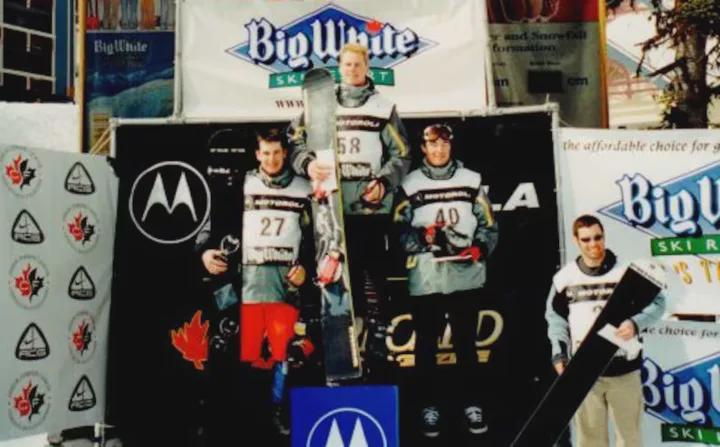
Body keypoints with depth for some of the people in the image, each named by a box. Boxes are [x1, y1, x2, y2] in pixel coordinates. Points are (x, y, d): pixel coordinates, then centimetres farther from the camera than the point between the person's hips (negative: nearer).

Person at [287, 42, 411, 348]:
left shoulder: (383, 107, 9)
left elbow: (401, 154, 6)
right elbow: (296, 141, 5)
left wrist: (384, 183, -10)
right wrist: (308, 164, -15)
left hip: (372, 203, -2)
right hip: (334, 202, 2)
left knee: (377, 262, -3)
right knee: (345, 262, 7)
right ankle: (356, 316, 18)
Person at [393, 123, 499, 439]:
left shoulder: (471, 181, 8)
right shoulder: (410, 185, 4)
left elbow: (488, 225, 8)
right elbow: (399, 232, 0)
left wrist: (480, 248, -9)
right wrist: (423, 237, -17)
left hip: (466, 276, 1)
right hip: (425, 279, -1)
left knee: (465, 342, 9)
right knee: (427, 344, 7)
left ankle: (471, 404, 21)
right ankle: (429, 406, 18)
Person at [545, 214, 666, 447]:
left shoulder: (627, 271, -6)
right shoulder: (564, 277, -1)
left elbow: (657, 302, 0)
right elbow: (555, 315, 9)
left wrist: (636, 323, -18)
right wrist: (559, 353, 1)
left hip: (623, 368, -1)